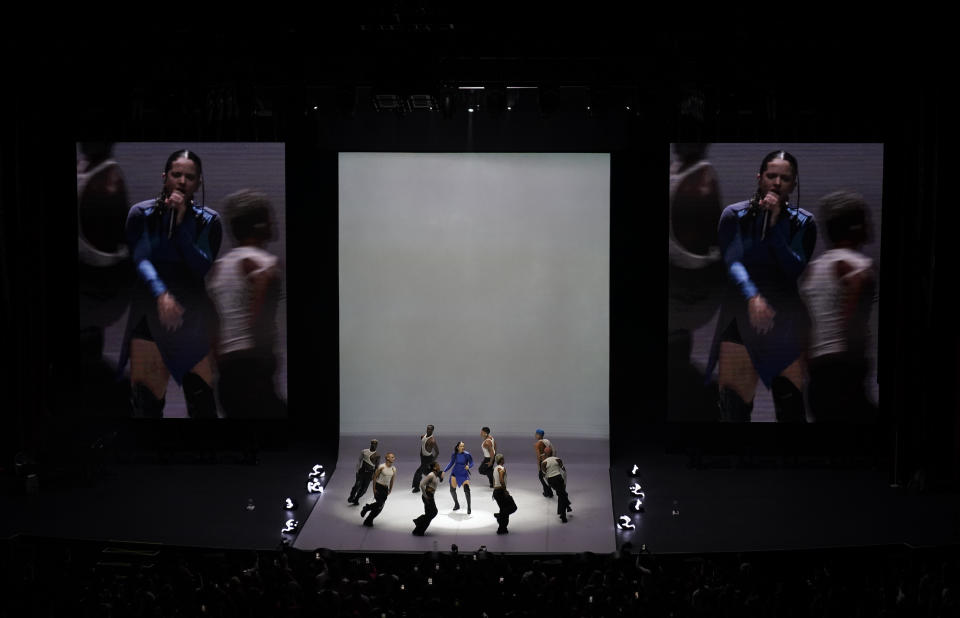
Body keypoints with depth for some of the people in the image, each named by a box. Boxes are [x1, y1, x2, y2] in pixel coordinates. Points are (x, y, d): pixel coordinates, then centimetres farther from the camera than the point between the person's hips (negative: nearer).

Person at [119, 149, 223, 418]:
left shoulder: (209, 221, 5)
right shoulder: (142, 214, 2)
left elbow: (203, 267, -8)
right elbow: (140, 259, -11)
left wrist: (181, 223, -14)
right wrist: (161, 295, -28)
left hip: (193, 317, 1)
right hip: (150, 316, 0)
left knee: (202, 401, -5)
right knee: (146, 402, -5)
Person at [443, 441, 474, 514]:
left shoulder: (467, 454, -14)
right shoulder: (454, 455, -6)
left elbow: (471, 463, -7)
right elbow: (451, 463, 8)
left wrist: (468, 466, -29)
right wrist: (444, 471, 6)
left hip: (464, 474, -3)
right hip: (455, 474, 3)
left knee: (466, 490, -17)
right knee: (452, 490, 6)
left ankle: (469, 508, -4)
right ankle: (456, 505, 31)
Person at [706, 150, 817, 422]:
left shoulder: (802, 223, 5)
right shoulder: (735, 216, 1)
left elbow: (795, 269, -9)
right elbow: (732, 262, -13)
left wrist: (775, 224, -15)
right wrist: (752, 297, -30)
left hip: (786, 318, 1)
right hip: (741, 316, -1)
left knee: (791, 408, -2)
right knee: (733, 408, -8)